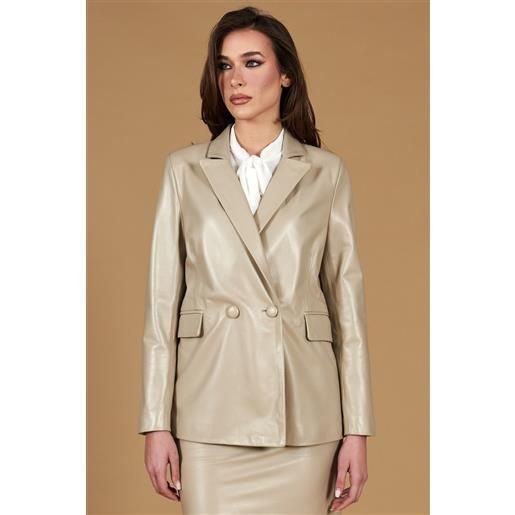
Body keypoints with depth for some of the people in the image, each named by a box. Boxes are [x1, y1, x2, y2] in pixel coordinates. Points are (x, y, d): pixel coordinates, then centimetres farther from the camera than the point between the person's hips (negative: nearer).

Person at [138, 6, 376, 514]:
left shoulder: (326, 172, 6)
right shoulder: (184, 169, 6)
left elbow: (347, 296, 5)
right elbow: (162, 298, 4)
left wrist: (357, 428, 1)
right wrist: (156, 422, -1)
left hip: (302, 414, 0)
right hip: (212, 411, 0)